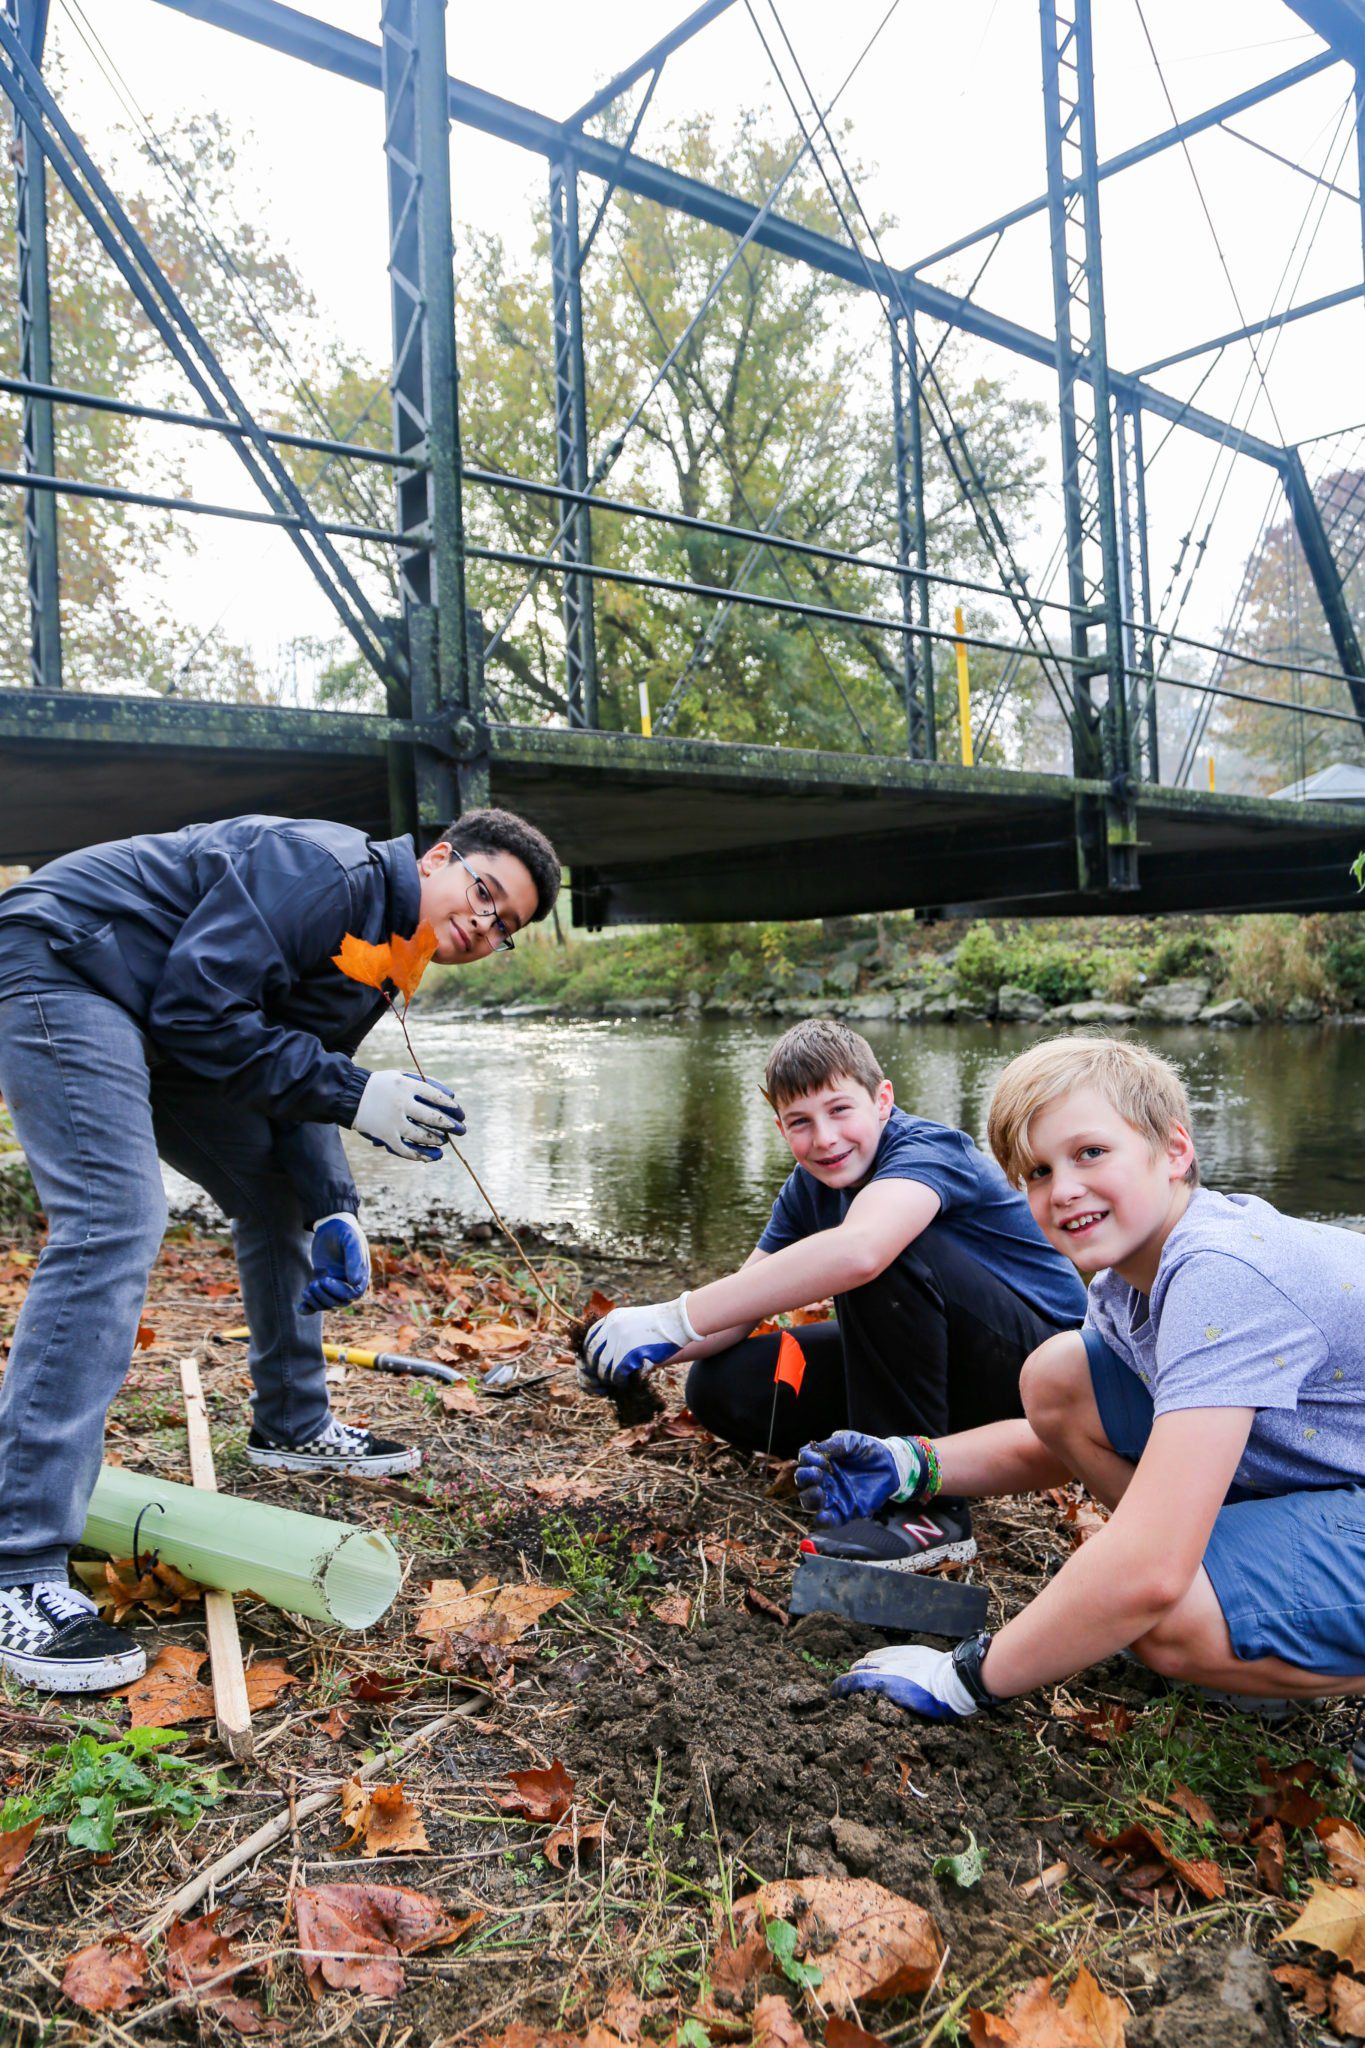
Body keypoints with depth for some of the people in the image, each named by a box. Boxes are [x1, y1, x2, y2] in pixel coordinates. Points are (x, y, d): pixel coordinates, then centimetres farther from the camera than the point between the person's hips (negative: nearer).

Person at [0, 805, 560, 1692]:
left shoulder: (378, 957, 10)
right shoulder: (333, 871, -21)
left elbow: (290, 1079, 8)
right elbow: (199, 1011, -25)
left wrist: (334, 1213, -6)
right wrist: (353, 1093, -23)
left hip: (149, 1016, 11)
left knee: (280, 1193, 12)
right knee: (113, 1225, -23)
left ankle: (292, 1424, 29)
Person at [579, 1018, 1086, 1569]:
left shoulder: (928, 1149, -23)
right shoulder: (809, 1189, 2)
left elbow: (857, 1250, -46)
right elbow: (736, 1312, -3)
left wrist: (671, 1320, -44)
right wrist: (653, 1348, -25)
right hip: (942, 1367, 7)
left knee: (888, 1250, -34)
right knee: (718, 1387, -7)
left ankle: (925, 1507, -24)